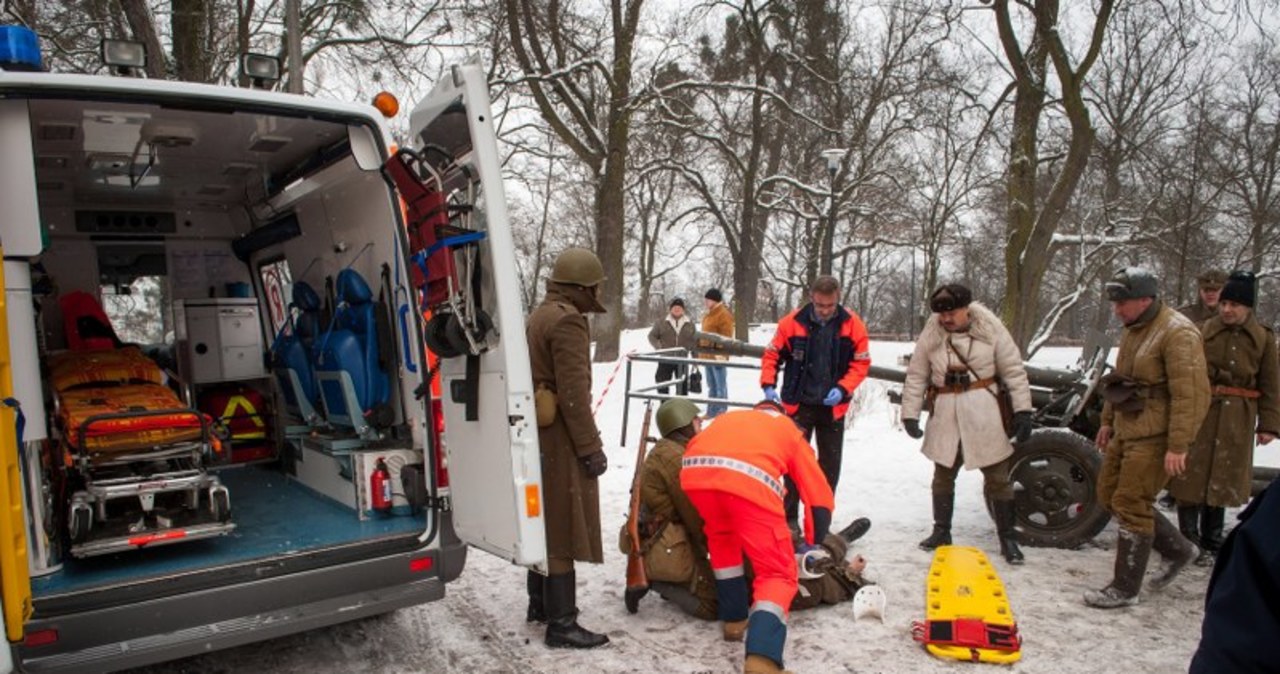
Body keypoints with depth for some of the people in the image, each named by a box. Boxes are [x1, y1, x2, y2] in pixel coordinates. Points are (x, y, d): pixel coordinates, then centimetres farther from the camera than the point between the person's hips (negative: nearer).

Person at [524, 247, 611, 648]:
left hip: (539, 436, 10)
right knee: (562, 528, -5)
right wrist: (590, 446, -18)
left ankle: (540, 604, 32)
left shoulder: (540, 316, 17)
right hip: (559, 440, -10)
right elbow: (573, 392, -22)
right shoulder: (567, 320, -16)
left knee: (545, 523, 19)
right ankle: (561, 624, 1)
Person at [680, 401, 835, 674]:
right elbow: (821, 499, 33)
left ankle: (733, 618, 35)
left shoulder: (731, 418, 43)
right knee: (778, 574, 8)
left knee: (722, 536, 34)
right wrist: (811, 544, 50)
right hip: (749, 480, -3)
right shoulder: (790, 430, 36)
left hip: (695, 471, 4)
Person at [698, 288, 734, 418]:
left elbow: (726, 336, -18)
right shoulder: (709, 314, 19)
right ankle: (711, 411, 22)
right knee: (711, 386, 15)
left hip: (717, 356, -10)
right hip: (708, 355, 10)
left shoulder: (724, 314, -11)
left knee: (720, 385, -5)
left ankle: (721, 412, -1)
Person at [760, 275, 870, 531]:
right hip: (798, 404, -2)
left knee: (830, 463, 11)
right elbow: (772, 355, -3)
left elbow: (861, 363, -3)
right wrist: (768, 385, -16)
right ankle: (789, 518, 10)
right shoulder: (792, 322, -13)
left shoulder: (853, 324, -10)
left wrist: (842, 389, -17)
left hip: (833, 406, 2)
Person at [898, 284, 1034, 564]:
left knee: (997, 476, 5)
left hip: (984, 413, -2)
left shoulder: (990, 328, -8)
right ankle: (941, 531, 27)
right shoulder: (931, 334, -3)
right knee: (943, 475, 13)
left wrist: (1023, 410, -8)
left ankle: (1007, 537, 17)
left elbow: (1014, 370, -4)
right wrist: (910, 414, -1)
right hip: (945, 413, 2)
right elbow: (916, 376, 3)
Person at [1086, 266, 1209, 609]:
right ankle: (1177, 549, 30)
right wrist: (1108, 421, 23)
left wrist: (1178, 446, -24)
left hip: (1154, 438, -10)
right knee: (1109, 496, 15)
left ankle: (1125, 589, 8)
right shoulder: (1133, 330, 12)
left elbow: (1191, 395, -23)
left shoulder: (1177, 333, -18)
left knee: (1131, 506, -5)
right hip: (1127, 431, 10)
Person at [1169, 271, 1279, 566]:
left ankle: (1211, 543, 22)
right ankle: (1187, 539, 12)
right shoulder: (1204, 330, -1)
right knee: (1192, 475, 0)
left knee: (1221, 480, 10)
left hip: (1237, 419, 1)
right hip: (1200, 411, -1)